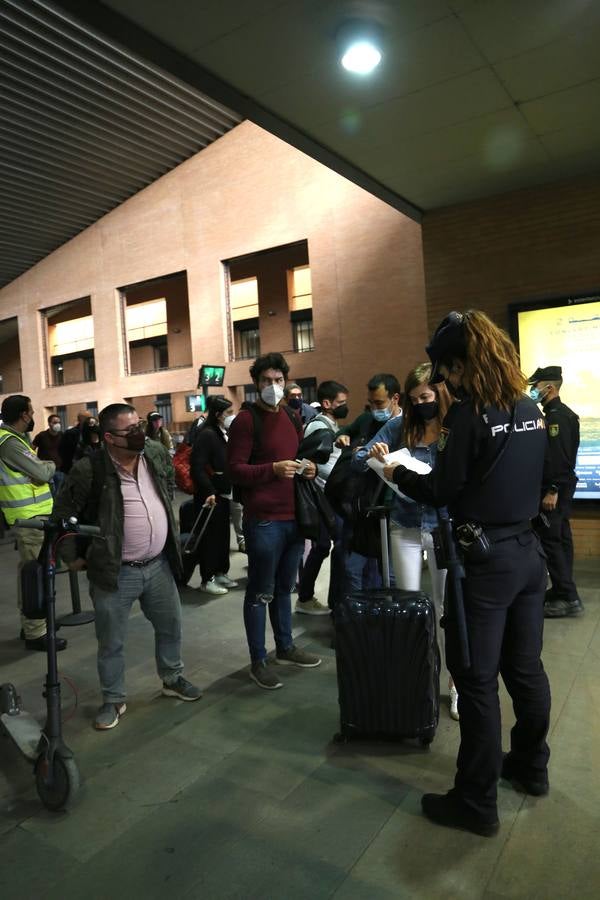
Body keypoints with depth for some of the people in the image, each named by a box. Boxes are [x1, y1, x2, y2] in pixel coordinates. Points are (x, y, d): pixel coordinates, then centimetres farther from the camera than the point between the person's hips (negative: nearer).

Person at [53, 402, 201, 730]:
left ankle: (172, 679, 43)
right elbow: (62, 515, -5)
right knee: (111, 642, 11)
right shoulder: (88, 470, -19)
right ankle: (113, 699, 33)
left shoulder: (157, 452, -3)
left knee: (171, 627, 19)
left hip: (159, 565, 5)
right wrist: (72, 557, -3)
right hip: (115, 572, -5)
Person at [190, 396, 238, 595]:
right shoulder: (206, 434, -16)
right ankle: (207, 579, 11)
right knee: (210, 536, 0)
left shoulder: (224, 433, 10)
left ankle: (220, 573, 28)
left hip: (223, 493, 9)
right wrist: (208, 491, -28)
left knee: (223, 533, 15)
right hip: (210, 495, -8)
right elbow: (198, 467, -22)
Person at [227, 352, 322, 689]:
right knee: (261, 593, 3)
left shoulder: (292, 419, 15)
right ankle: (258, 661, 16)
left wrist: (310, 468, 4)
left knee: (285, 587, 19)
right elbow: (235, 469, -13)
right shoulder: (246, 420, -8)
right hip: (263, 520, -7)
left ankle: (286, 647, 34)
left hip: (295, 517, 7)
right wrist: (273, 469, -26)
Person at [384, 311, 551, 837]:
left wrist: (398, 474, 3)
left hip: (485, 561, -8)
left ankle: (477, 803, 16)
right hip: (528, 554, 8)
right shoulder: (531, 409, 7)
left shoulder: (469, 414, -17)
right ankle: (532, 766, 39)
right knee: (526, 668, 21)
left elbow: (441, 493, -13)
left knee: (477, 680, 3)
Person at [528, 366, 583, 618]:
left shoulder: (558, 416, -16)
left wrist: (552, 490, -25)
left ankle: (568, 598, -2)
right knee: (559, 538, 14)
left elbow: (559, 457, -23)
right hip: (560, 486, 10)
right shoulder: (559, 414, 15)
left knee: (550, 540, -7)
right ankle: (562, 591, 23)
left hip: (554, 488, -10)